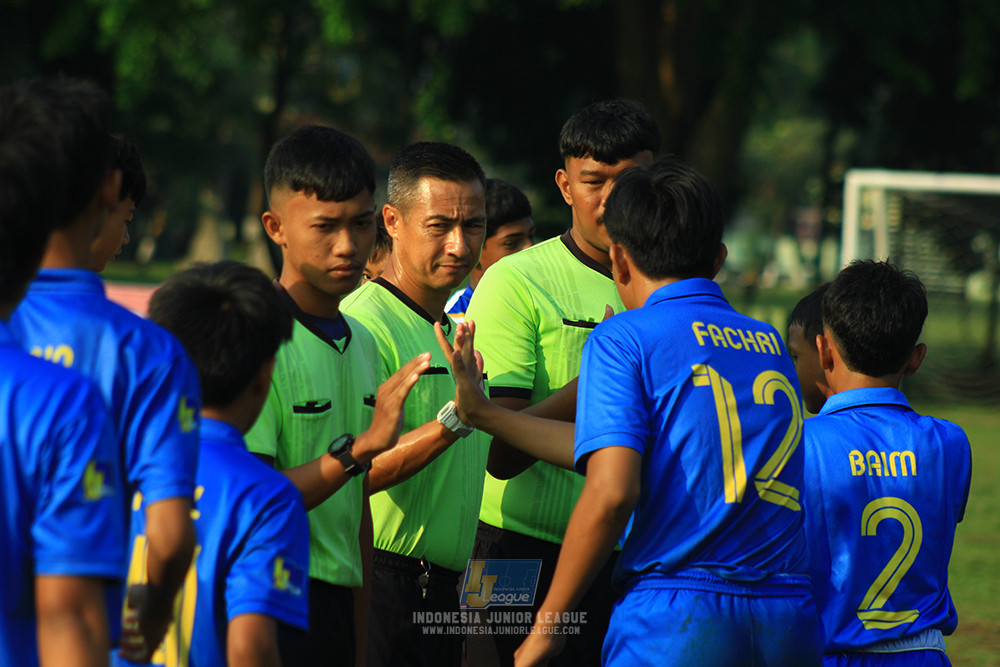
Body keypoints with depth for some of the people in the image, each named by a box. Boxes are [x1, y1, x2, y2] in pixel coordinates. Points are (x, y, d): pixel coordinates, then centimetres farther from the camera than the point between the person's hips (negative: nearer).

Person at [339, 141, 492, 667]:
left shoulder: (456, 331, 16)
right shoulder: (365, 323, -14)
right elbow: (362, 472, -25)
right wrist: (454, 419, -35)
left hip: (442, 587, 9)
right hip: (386, 581, -9)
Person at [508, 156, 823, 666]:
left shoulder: (623, 340, -1)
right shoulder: (770, 342, 17)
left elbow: (611, 492, -13)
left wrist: (548, 624, -4)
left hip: (676, 621, -5)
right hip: (791, 622, 5)